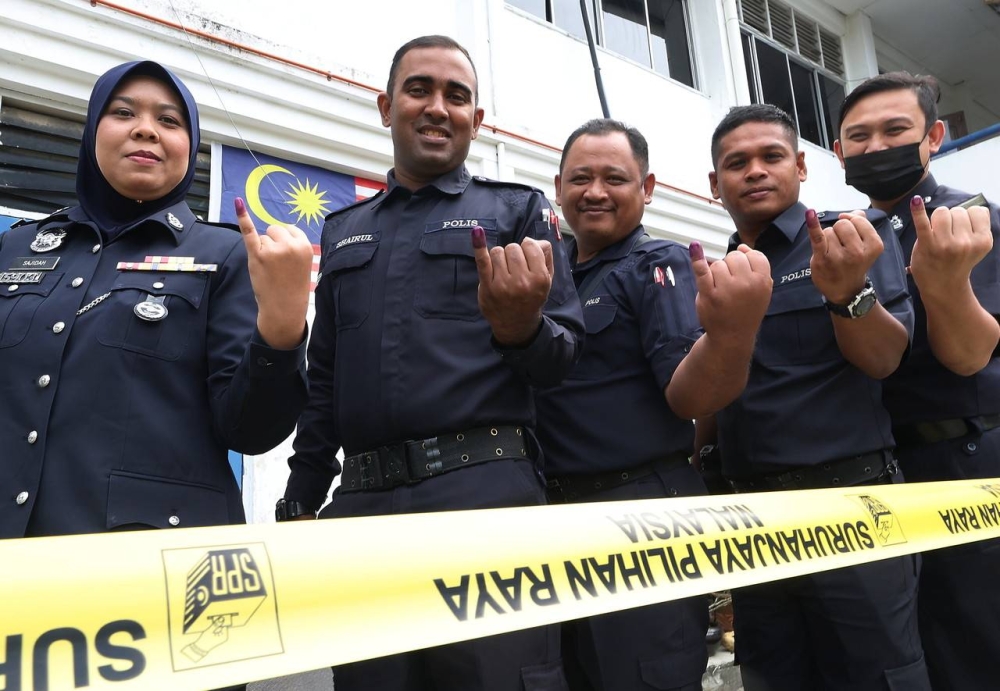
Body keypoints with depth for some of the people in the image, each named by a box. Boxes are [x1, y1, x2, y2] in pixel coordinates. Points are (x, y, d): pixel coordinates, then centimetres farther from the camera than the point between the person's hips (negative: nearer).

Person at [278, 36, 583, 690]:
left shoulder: (518, 209, 8)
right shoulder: (343, 230, 18)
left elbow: (562, 359, 2)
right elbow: (324, 382, 20)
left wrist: (521, 327, -21)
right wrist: (299, 503, 15)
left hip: (485, 493, -3)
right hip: (361, 502, 4)